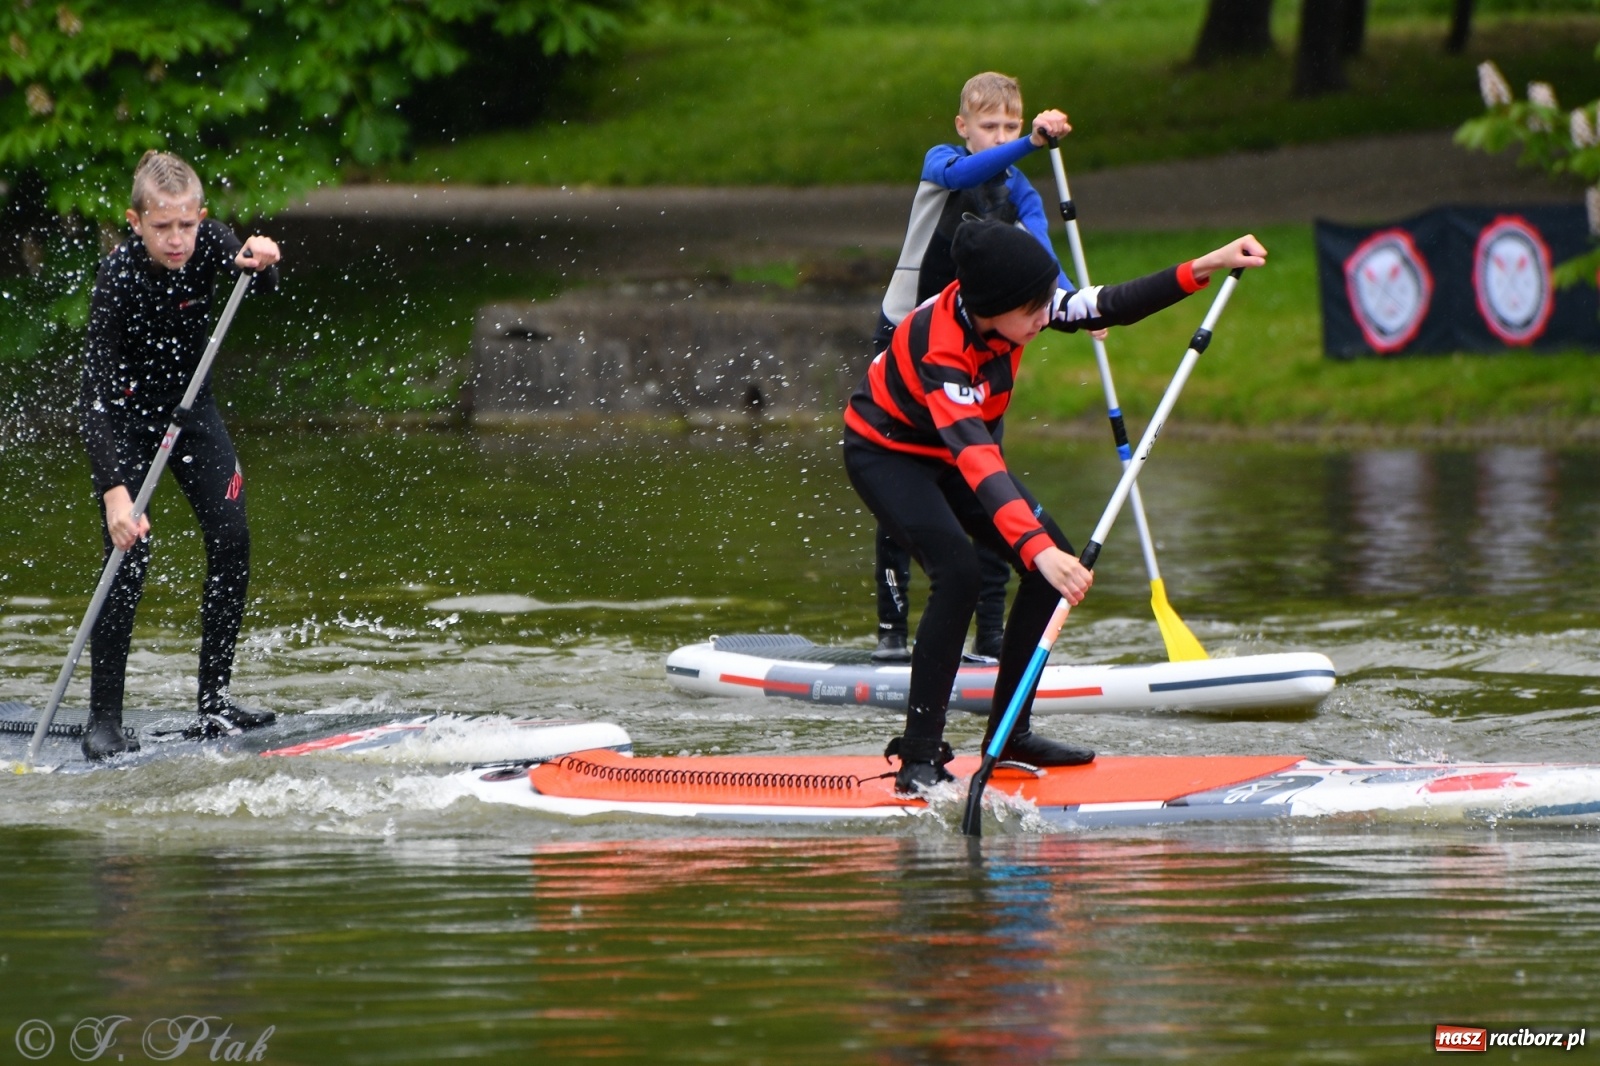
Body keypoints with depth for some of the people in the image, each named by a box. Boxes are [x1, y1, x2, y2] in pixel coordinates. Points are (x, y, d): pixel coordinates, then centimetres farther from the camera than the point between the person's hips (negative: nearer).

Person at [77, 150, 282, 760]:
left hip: (188, 404, 5)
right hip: (124, 416, -5)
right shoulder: (118, 279, -31)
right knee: (129, 557, -14)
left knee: (231, 540, -5)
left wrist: (260, 261, -54)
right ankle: (103, 721, -7)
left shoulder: (206, 244, -18)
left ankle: (213, 702, 3)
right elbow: (95, 399, -35)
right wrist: (115, 491, -46)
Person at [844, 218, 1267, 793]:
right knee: (957, 572, -29)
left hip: (950, 451, 8)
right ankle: (918, 757, -25)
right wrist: (1037, 548, -62)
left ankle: (1009, 732, 9)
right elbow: (977, 463, -50)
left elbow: (1109, 306, -8)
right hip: (885, 452, -8)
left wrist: (1201, 269, -17)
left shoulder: (1006, 308, -18)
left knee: (1053, 562, -2)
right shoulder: (941, 351, -39)